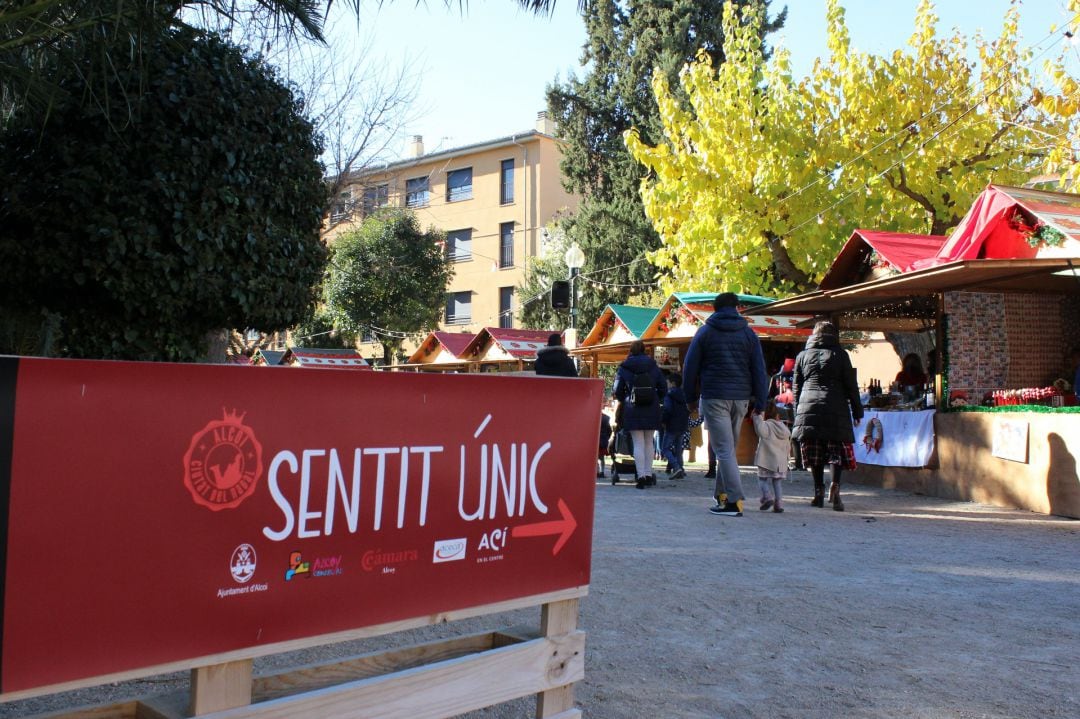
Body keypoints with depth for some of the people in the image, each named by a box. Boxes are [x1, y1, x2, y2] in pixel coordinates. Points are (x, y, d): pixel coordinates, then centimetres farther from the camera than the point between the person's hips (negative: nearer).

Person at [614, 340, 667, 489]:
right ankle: (648, 475, 14)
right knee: (649, 442, 12)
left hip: (633, 410, -2)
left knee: (638, 443, -1)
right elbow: (663, 388, 5)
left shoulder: (623, 368, -1)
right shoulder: (653, 366, 5)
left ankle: (641, 476, -7)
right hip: (652, 410, 2)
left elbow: (618, 391, 0)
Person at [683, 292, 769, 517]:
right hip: (740, 397, 4)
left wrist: (691, 395, 10)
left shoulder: (705, 332, 2)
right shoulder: (748, 333, 8)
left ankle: (734, 501, -13)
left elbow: (690, 366, 2)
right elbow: (759, 370, 6)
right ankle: (722, 494, 24)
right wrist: (760, 403, 8)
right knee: (730, 447, 16)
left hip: (714, 397, -3)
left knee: (724, 449, -7)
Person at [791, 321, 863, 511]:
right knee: (838, 451, 0)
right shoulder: (840, 355, 6)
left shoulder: (803, 356, 14)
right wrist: (857, 412, 11)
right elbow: (851, 385, 6)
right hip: (836, 410, -2)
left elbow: (797, 388, 16)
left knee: (815, 454, 7)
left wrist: (798, 413, 21)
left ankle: (819, 492, 7)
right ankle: (835, 485, -20)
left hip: (808, 409, 2)